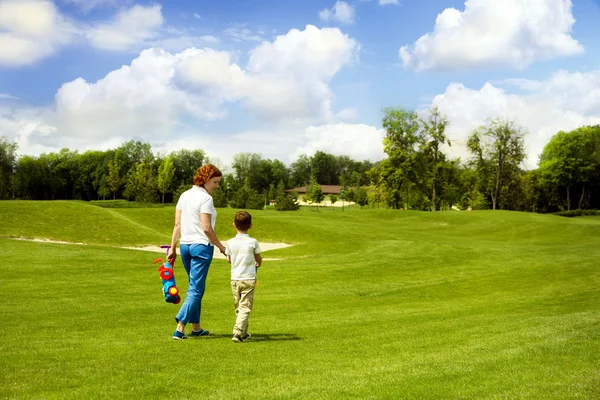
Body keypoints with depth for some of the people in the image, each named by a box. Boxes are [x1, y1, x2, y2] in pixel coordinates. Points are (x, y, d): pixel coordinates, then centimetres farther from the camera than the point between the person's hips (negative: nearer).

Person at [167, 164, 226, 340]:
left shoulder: (184, 196, 10)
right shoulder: (206, 198, -12)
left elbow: (177, 224, 9)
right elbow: (206, 228, -17)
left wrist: (172, 248, 11)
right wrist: (221, 246, -7)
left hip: (185, 245, 8)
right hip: (201, 246, -8)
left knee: (195, 287, 17)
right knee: (196, 288, -3)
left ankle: (196, 328, 22)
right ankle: (179, 329, -10)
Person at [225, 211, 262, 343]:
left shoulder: (230, 243, -2)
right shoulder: (253, 242, -7)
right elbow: (259, 259, 7)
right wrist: (257, 264, 31)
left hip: (235, 279, 3)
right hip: (249, 278, -3)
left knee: (238, 307, 15)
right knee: (245, 307, -2)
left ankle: (243, 333, 23)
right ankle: (238, 332, -16)